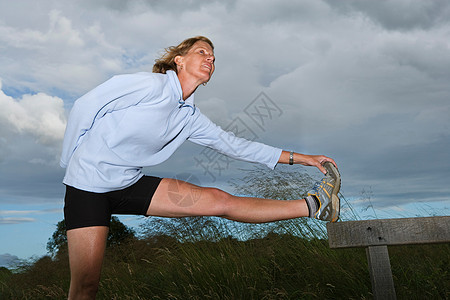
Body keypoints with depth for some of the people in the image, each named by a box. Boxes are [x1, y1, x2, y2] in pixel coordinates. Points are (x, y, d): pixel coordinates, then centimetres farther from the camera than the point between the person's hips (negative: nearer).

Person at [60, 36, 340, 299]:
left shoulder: (191, 117, 6)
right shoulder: (149, 84, -16)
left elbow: (233, 144, 11)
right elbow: (85, 106, -10)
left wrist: (300, 158, 12)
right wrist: (68, 161, -1)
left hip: (131, 184, 5)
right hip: (88, 186, -4)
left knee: (220, 200, -5)